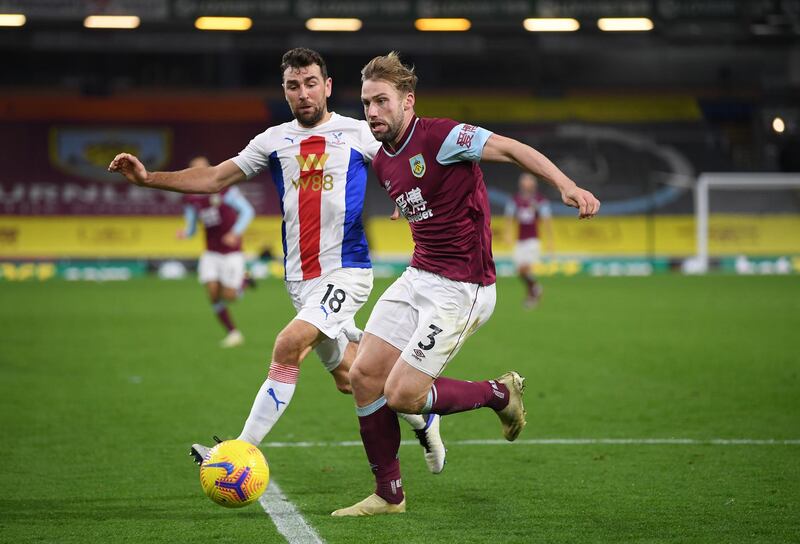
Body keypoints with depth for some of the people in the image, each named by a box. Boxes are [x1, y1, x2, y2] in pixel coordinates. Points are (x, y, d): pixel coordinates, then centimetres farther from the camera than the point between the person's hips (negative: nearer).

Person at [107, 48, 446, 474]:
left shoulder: (358, 134, 1)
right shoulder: (274, 141, 10)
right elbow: (215, 179, 11)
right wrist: (148, 178, 1)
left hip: (346, 271, -5)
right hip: (300, 278, 5)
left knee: (288, 345, -24)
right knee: (348, 376, 10)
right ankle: (422, 419, 36)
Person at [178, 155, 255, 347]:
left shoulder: (222, 188, -15)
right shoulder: (190, 198, 1)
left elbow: (248, 211, -14)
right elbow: (191, 229, 8)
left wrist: (236, 233, -27)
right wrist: (185, 233, -16)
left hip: (232, 251, -4)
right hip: (211, 253, 5)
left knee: (228, 296, -8)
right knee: (213, 294, -7)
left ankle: (243, 281, 27)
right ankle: (233, 333, 10)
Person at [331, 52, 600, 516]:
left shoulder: (439, 137, -15)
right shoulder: (383, 163, 10)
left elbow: (512, 149, -20)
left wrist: (567, 186, -32)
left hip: (460, 289, -8)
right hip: (417, 278, 8)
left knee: (402, 395, -13)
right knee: (364, 375, 2)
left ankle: (501, 394, 12)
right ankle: (389, 495, 15)